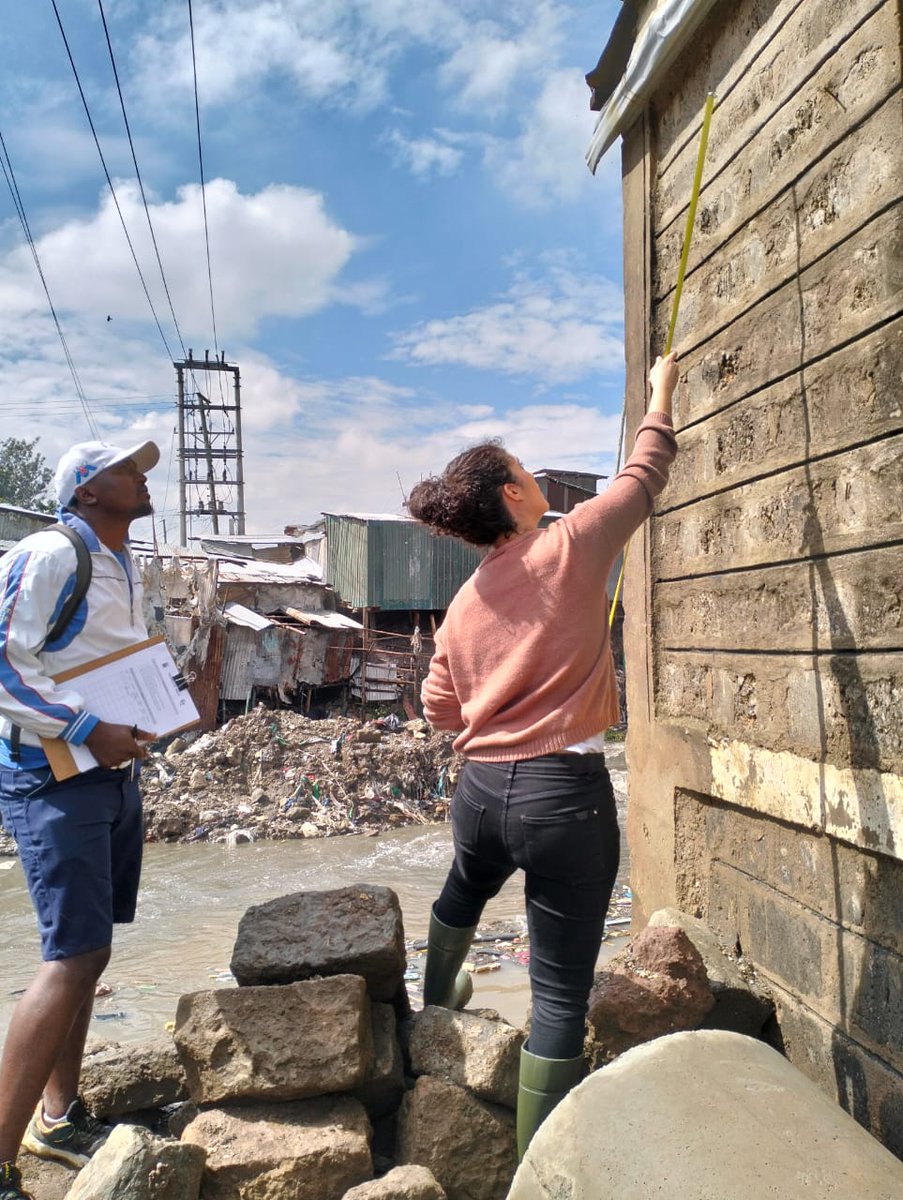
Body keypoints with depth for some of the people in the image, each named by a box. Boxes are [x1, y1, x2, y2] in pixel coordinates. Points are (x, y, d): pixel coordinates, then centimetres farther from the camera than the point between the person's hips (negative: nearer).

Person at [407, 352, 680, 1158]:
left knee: (463, 893, 37)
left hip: (481, 788, 7)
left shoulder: (464, 603, 7)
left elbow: (441, 709, 12)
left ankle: (437, 1001, 63)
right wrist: (662, 395, 21)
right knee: (561, 994, 2)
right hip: (565, 792, -6)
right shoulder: (571, 547, -8)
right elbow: (643, 478, 6)